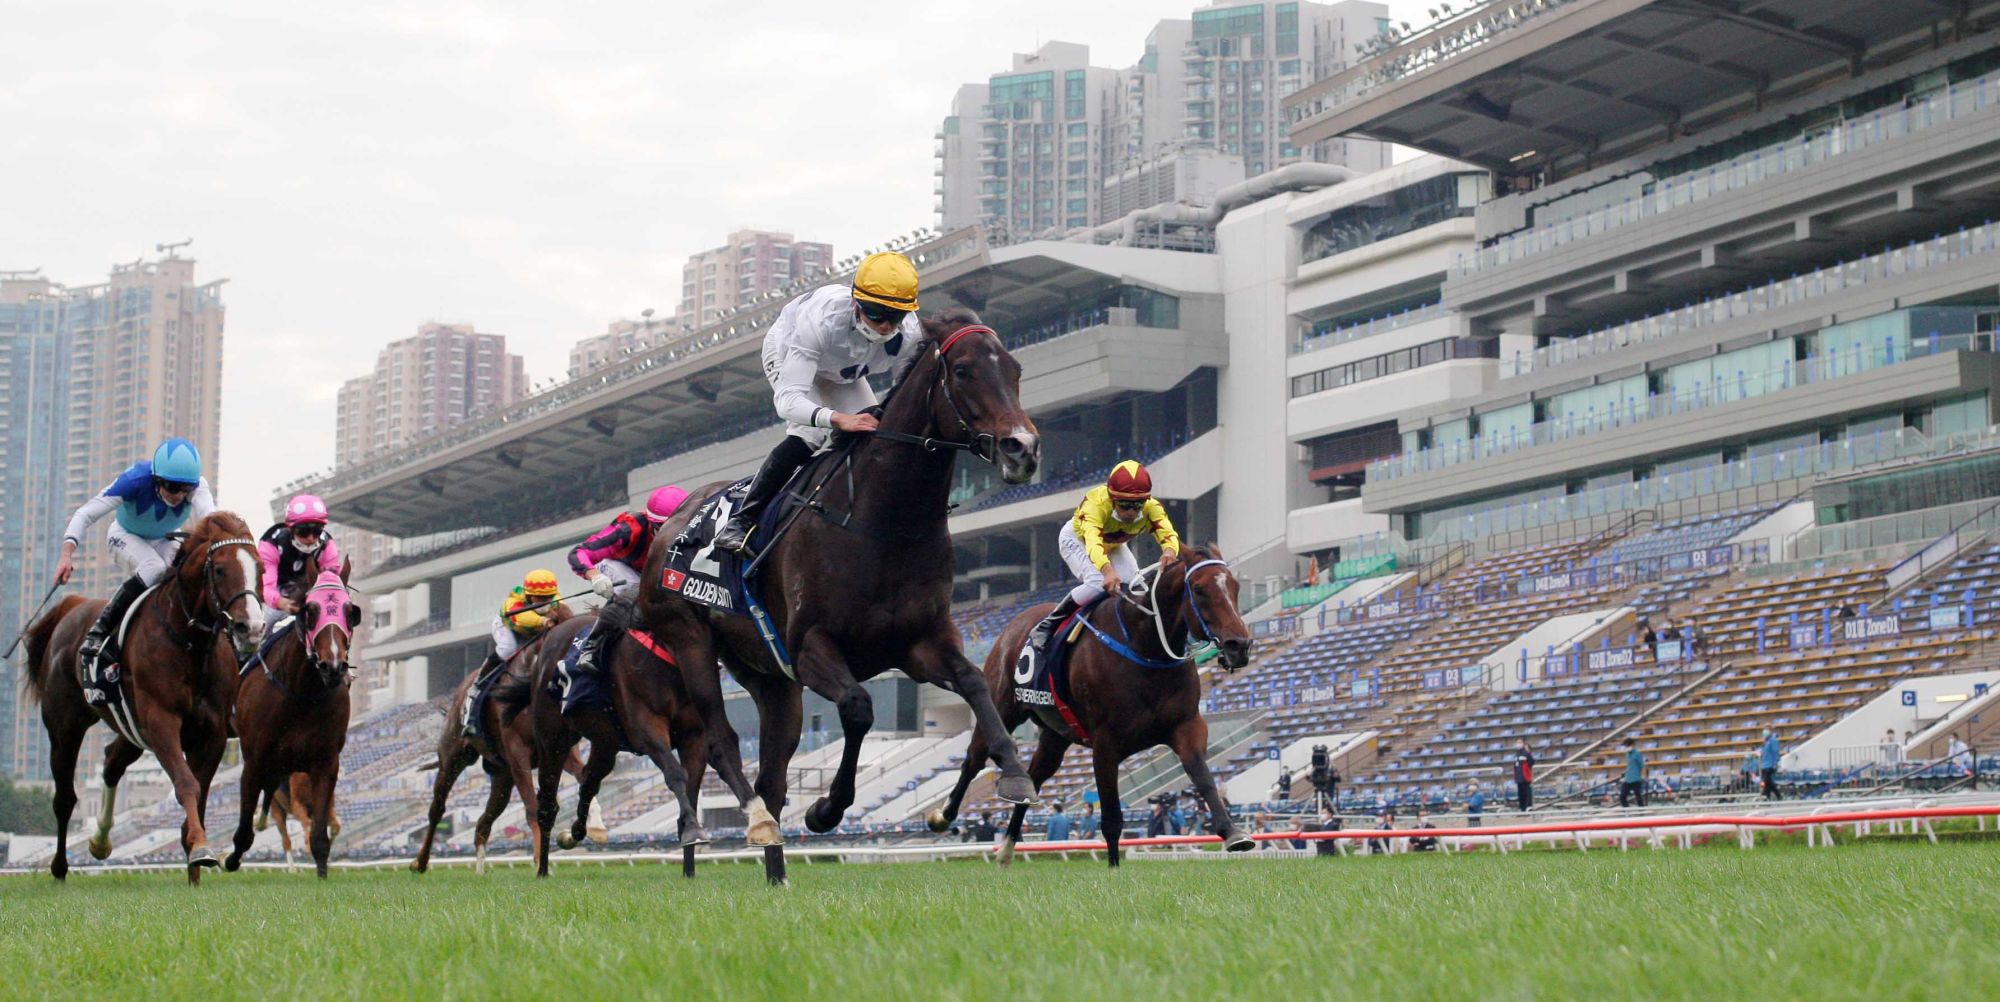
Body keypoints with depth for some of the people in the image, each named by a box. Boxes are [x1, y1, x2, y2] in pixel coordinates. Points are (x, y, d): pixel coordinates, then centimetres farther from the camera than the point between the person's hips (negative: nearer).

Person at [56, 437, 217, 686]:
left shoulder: (197, 486, -29)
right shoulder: (135, 481, -34)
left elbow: (208, 514, -48)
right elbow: (87, 514, -31)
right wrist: (67, 554, -45)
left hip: (165, 541, 4)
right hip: (126, 537, -3)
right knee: (154, 568, -34)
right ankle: (95, 636, -27)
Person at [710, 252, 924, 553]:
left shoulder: (910, 334, -33)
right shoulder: (821, 320, -46)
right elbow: (787, 399, -51)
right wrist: (839, 418, -69)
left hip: (843, 375, 5)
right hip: (787, 353, -5)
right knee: (809, 434, -28)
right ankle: (740, 521, -24)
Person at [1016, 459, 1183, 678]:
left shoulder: (1152, 508, -30)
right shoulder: (1096, 503, -43)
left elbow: (1170, 535, -43)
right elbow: (1092, 541, -57)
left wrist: (1169, 551, -69)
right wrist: (1107, 570, -77)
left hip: (1114, 545, 5)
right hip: (1077, 539, -5)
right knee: (1098, 584, -30)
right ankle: (1046, 626, -16)